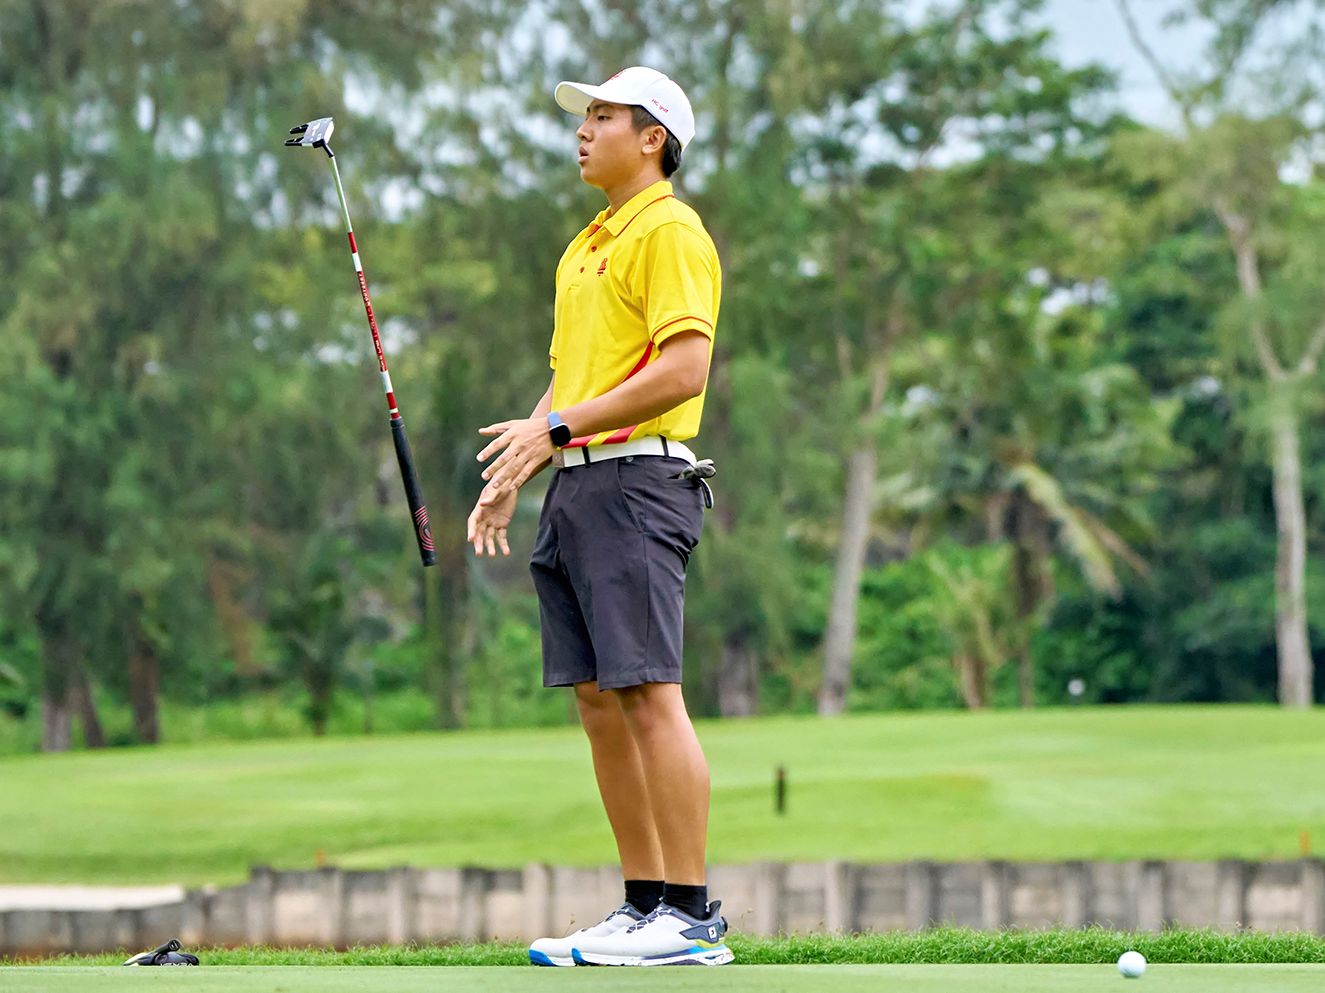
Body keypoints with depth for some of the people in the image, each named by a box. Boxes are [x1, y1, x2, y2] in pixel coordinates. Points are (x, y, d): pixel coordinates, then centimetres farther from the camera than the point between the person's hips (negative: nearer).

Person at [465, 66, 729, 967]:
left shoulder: (670, 233, -7)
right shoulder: (587, 247, 23)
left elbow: (684, 368, -18)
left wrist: (555, 429, -19)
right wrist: (511, 476, 20)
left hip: (636, 484, -10)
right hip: (575, 488, 10)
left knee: (649, 694, -13)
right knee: (599, 701, 6)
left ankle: (692, 917, -13)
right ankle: (645, 907, 9)